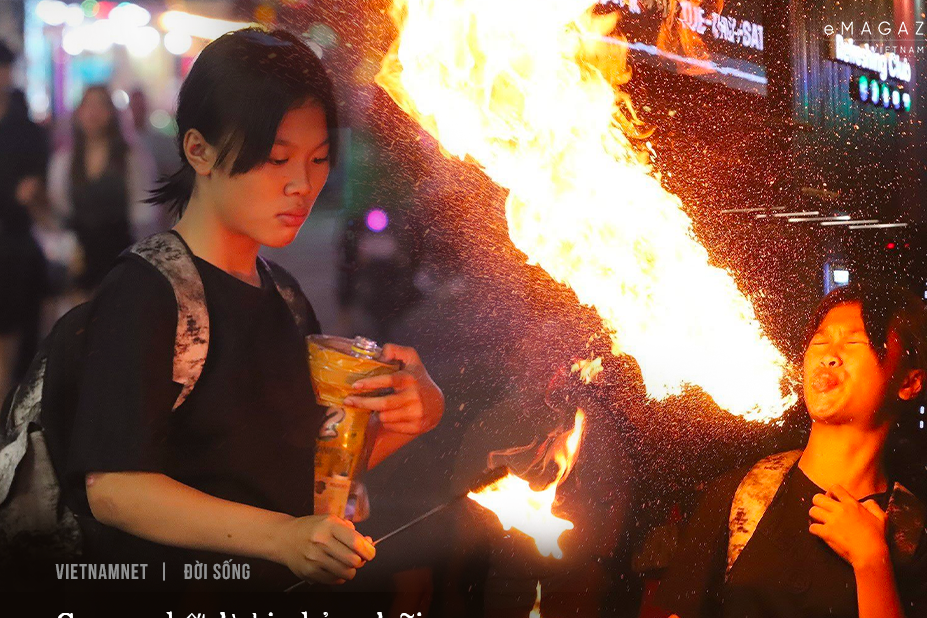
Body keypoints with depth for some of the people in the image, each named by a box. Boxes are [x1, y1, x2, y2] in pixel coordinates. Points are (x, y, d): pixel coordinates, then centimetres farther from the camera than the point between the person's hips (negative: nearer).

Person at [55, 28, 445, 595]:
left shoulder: (280, 293, 17)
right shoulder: (145, 293, -9)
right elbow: (112, 487, -18)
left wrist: (417, 410, -1)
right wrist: (280, 536, -27)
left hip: (296, 588, 7)